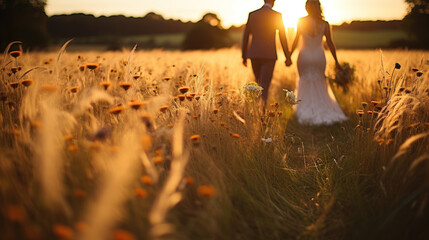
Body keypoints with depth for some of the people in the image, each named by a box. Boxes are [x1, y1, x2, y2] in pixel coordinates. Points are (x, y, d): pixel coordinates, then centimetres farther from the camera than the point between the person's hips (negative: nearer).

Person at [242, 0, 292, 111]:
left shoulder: (252, 14, 6)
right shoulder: (277, 15, -3)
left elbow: (245, 36, 9)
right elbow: (283, 37, -4)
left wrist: (244, 56, 17)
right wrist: (288, 57, 3)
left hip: (254, 55, 4)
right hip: (269, 55, -3)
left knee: (259, 82, 20)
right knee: (264, 85, -3)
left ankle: (260, 106, 28)